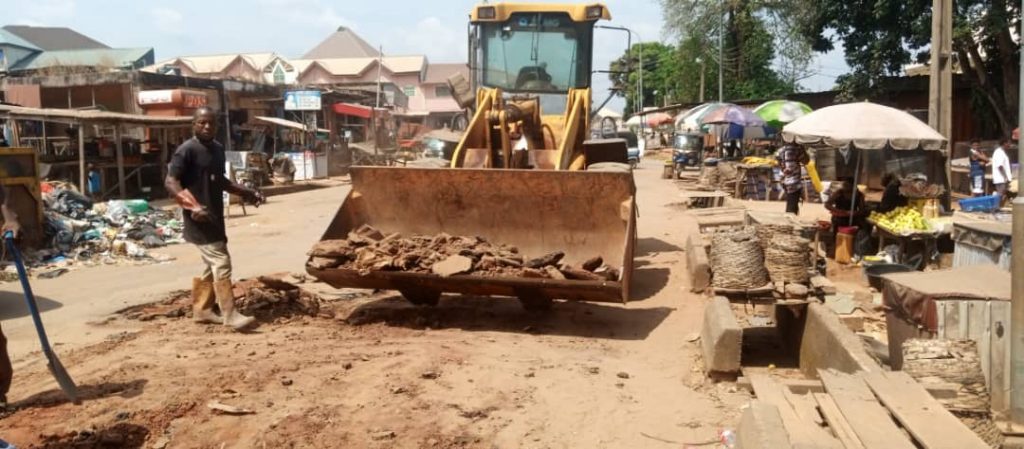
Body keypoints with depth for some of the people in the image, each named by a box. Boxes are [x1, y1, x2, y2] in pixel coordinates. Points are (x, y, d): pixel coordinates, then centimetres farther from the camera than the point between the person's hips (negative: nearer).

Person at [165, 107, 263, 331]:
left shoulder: (217, 149, 12)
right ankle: (230, 315, -8)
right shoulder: (186, 150, -14)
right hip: (200, 219, -9)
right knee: (221, 264, -11)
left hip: (215, 217, 9)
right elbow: (170, 182, -19)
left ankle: (201, 310, 26)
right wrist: (192, 206, -31)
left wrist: (246, 192, 17)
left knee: (212, 265, 15)